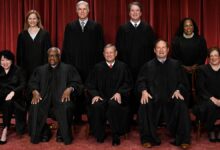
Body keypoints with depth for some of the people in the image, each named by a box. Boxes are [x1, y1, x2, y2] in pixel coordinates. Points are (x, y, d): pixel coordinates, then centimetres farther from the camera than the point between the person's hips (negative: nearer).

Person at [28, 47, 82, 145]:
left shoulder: (68, 69, 12)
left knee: (66, 107, -34)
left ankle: (62, 133, -10)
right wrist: (35, 92, -10)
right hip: (44, 97, 2)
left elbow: (76, 83, 4)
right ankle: (44, 132, -5)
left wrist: (69, 89, -18)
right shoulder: (40, 69, 21)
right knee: (34, 107, -27)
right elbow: (32, 83, 13)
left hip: (61, 97, -2)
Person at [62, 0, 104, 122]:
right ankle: (77, 116, 15)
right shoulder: (70, 26, 10)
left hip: (91, 65, -1)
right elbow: (65, 47, 8)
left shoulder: (96, 26, 6)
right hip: (74, 65, 1)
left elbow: (100, 47, 3)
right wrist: (65, 63, 1)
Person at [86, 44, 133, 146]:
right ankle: (99, 134, -10)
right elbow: (90, 84, 10)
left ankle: (116, 135, -16)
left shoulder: (122, 67, 8)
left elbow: (128, 83, 7)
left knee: (114, 105, -35)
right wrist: (95, 94, -8)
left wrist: (119, 93, -11)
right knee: (97, 106, -32)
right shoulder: (98, 67, 10)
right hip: (101, 96, 1)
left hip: (116, 97, -1)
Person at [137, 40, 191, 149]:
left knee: (181, 106, -29)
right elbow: (141, 81, 9)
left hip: (171, 97, 0)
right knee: (144, 106, -29)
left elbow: (183, 82, 11)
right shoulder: (148, 66, 14)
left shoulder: (175, 64, 13)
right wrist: (144, 91, -11)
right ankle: (147, 138, -13)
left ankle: (183, 139, -14)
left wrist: (178, 90, -9)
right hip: (153, 97, 0)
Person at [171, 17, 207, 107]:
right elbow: (174, 56, 2)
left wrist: (195, 66, -12)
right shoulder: (176, 40, 5)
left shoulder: (200, 40, 7)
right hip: (181, 71, 0)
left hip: (197, 70, 1)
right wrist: (184, 67, -9)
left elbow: (203, 55, 3)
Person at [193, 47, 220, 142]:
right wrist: (212, 98, -16)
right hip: (206, 99, -2)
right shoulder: (202, 69, 8)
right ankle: (211, 131, -13)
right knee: (210, 105, -35)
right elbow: (200, 88, -2)